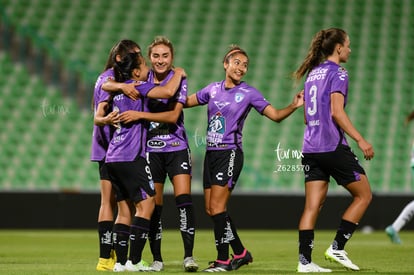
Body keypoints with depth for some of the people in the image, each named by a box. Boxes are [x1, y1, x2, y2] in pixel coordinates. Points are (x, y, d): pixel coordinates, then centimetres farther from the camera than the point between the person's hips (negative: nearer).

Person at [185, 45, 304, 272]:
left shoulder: (248, 93, -3)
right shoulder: (213, 89, 10)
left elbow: (275, 115, -4)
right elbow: (185, 101, 21)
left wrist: (293, 106, -21)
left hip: (230, 154, -6)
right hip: (211, 153, 6)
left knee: (216, 207, -12)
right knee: (211, 209, 7)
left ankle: (223, 260, -3)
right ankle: (240, 253, 20)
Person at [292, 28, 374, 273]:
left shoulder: (313, 73, 16)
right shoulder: (338, 73, -8)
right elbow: (337, 112, -18)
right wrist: (360, 139, -19)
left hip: (311, 148, 8)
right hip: (334, 147, -8)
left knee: (313, 206, 4)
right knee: (364, 195, 5)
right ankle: (337, 248, 1)